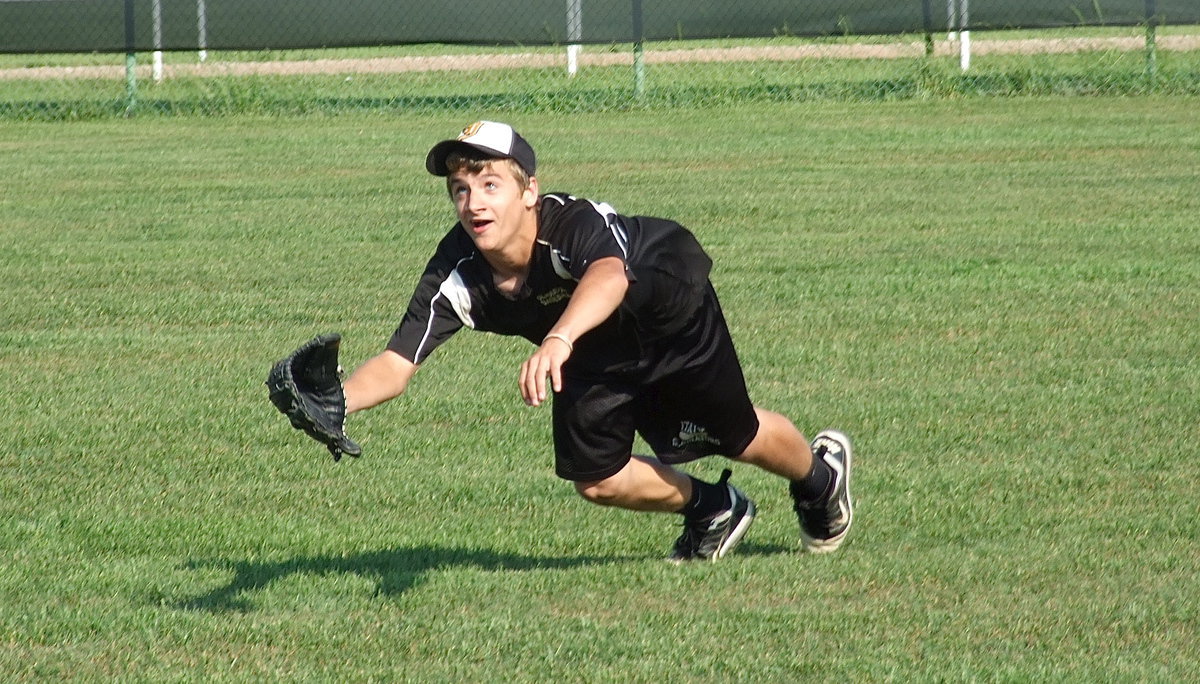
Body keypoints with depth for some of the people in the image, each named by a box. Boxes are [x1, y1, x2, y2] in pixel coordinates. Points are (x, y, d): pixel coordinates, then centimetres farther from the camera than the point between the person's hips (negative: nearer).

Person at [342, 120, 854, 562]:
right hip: (595, 352, 4)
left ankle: (820, 474, 45)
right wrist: (334, 403, -55)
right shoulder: (458, 275, -31)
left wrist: (559, 339, -87)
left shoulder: (576, 223, -44)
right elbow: (397, 365, -33)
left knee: (736, 436, 7)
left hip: (673, 309, -4)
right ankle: (712, 511, 30)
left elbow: (609, 276, -68)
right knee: (596, 480, -2)